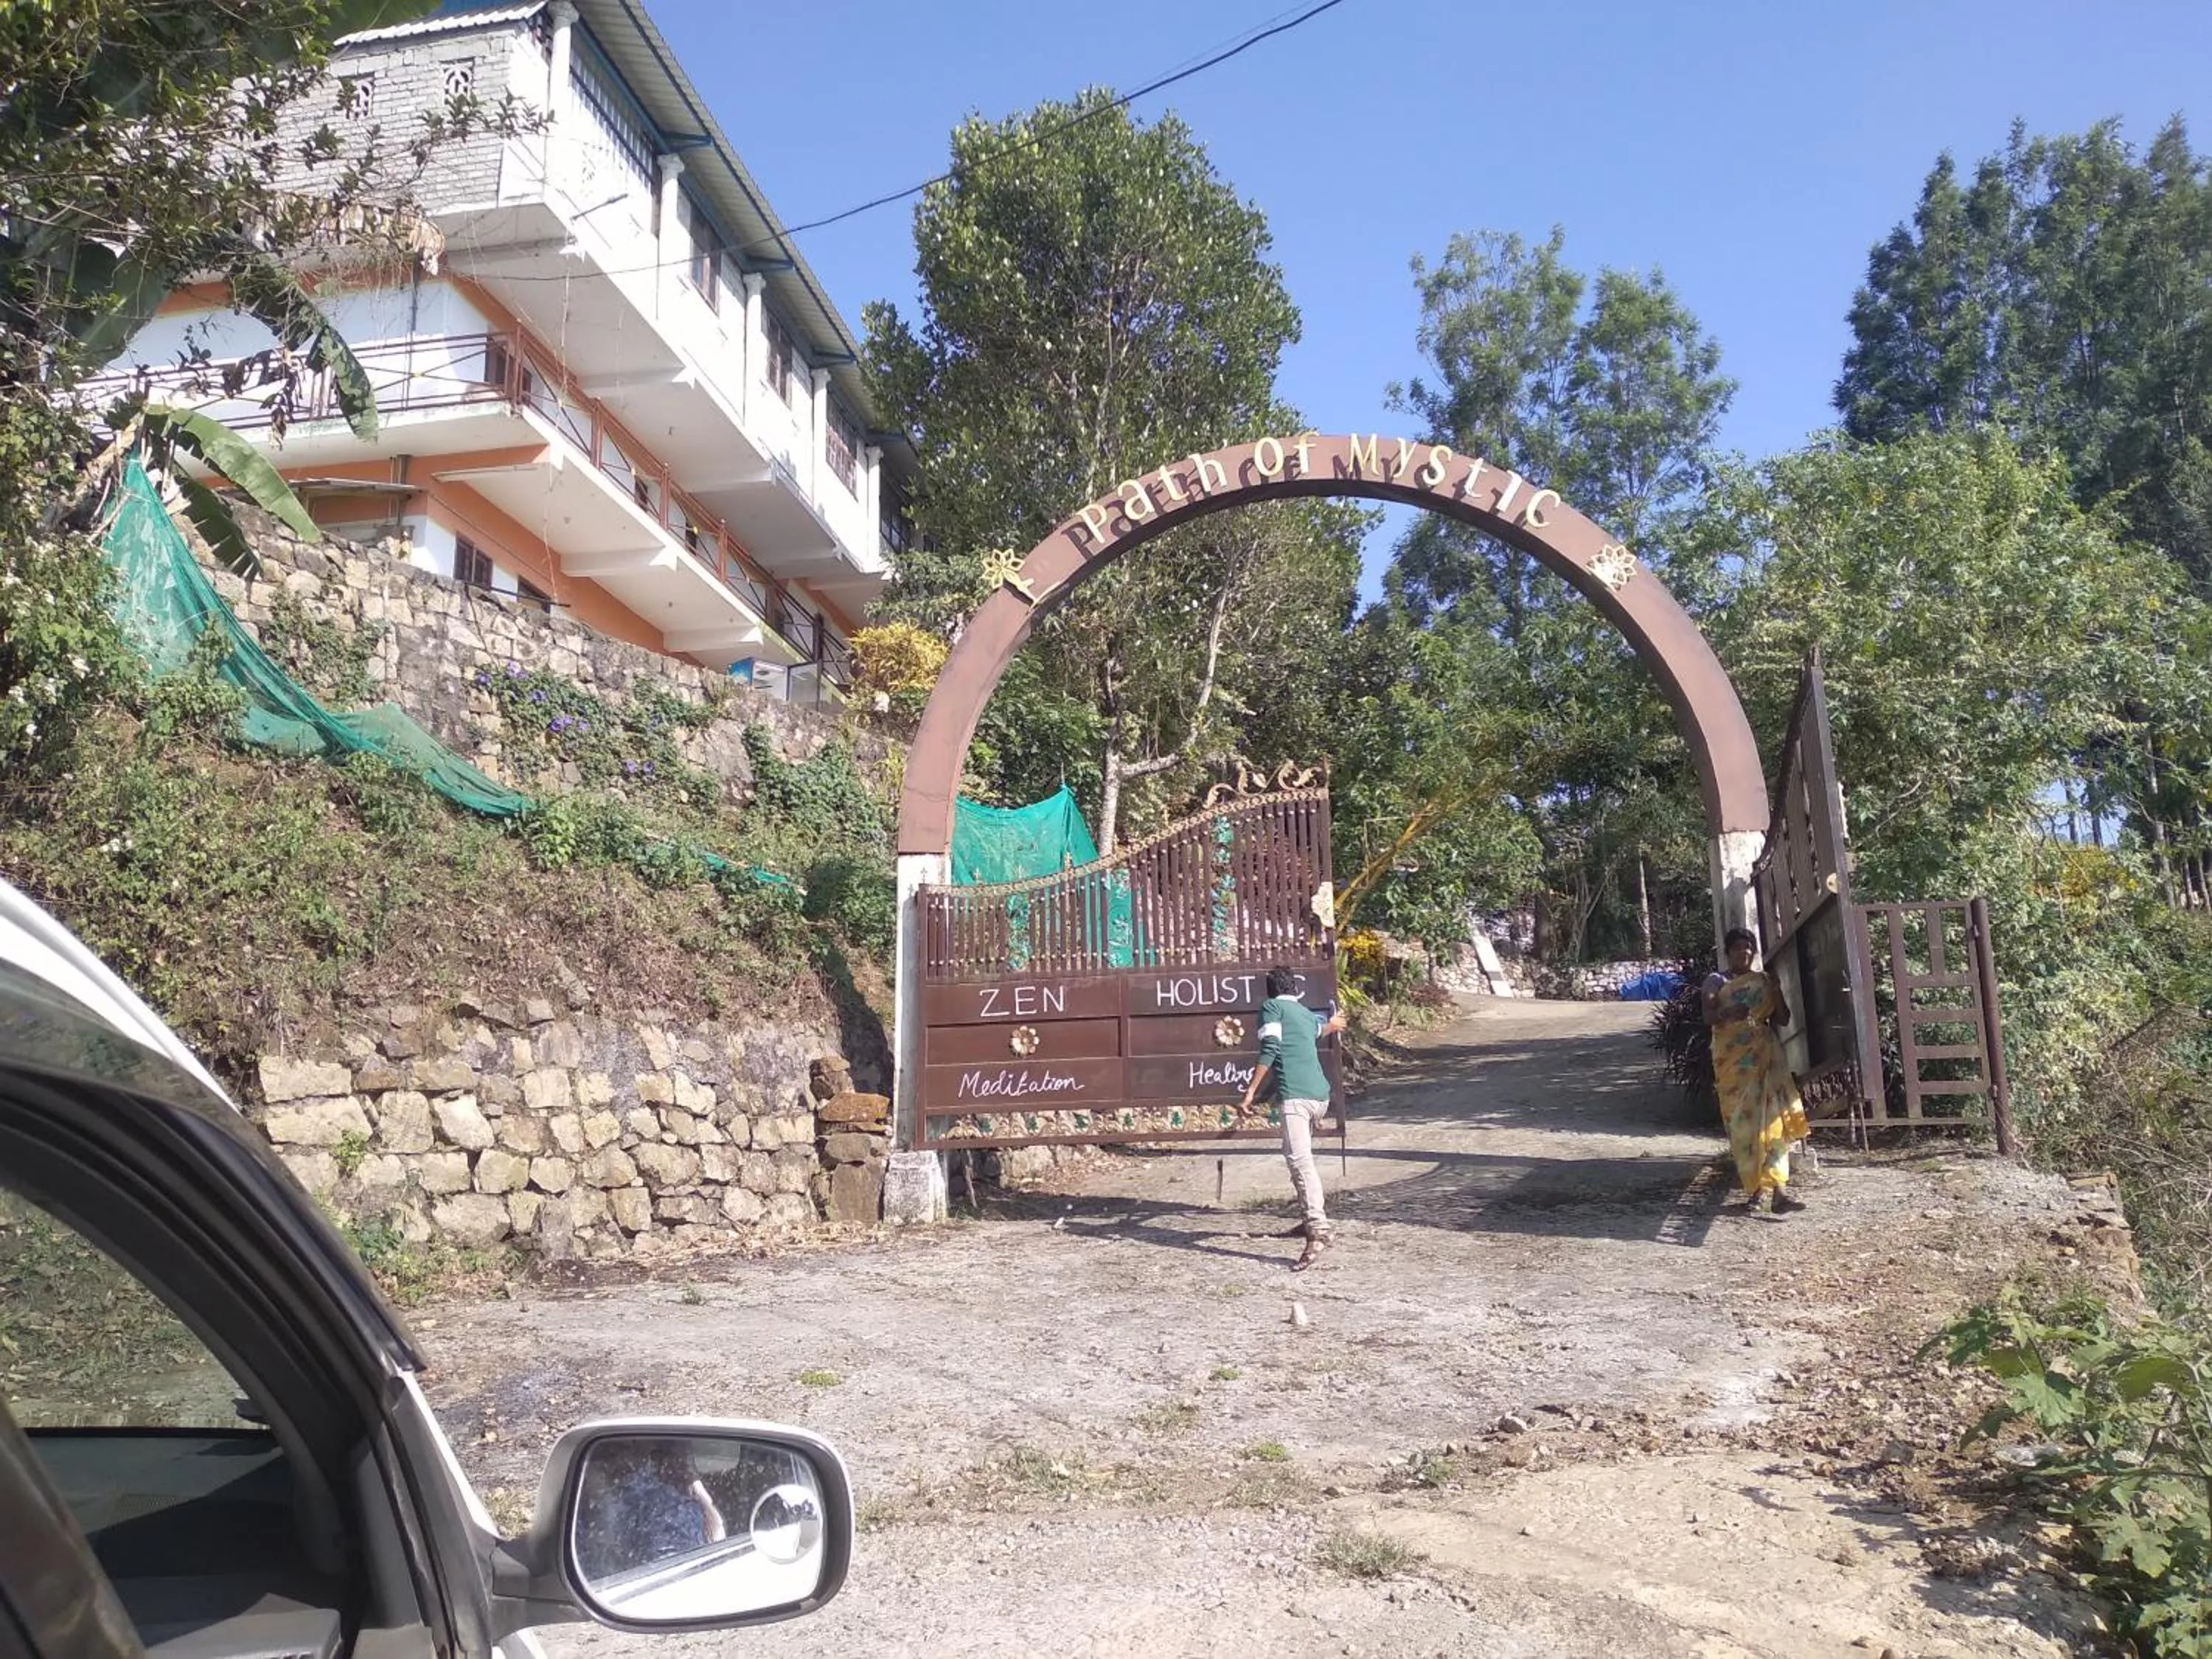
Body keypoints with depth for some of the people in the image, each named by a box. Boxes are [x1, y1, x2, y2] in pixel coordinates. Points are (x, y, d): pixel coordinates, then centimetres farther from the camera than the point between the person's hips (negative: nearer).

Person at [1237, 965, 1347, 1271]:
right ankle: (1312, 1219, 32)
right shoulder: (1308, 1014, 26)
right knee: (1300, 1154, 27)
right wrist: (1330, 1026, 75)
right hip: (1320, 1094, 8)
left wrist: (1251, 1092, -10)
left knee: (1299, 1160, -19)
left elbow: (1270, 1050, -8)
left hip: (1294, 1096, -8)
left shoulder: (1271, 1007, 7)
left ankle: (1318, 1232, -33)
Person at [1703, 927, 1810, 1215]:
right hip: (1733, 1061, -2)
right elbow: (1709, 1017, -11)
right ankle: (1755, 1189, 10)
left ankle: (1778, 1189, -15)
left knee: (1773, 1121, -9)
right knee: (1742, 1125, 0)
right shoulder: (1717, 982, 3)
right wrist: (1728, 1013, -33)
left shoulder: (1765, 980, 11)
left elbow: (1783, 1019, 7)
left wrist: (1775, 990, -9)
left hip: (1767, 1057, 2)